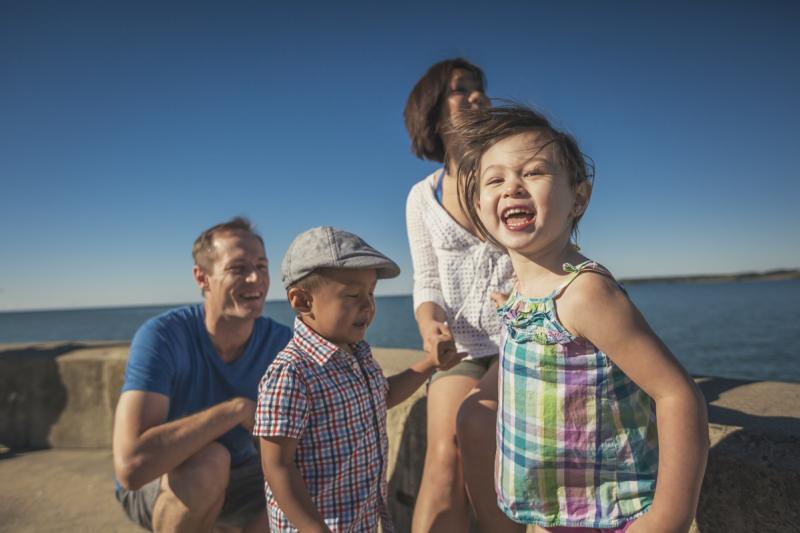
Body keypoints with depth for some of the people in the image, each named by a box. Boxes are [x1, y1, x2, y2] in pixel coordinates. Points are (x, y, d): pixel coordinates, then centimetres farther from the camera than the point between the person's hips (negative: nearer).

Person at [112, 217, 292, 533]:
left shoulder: (281, 342, -18)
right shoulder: (161, 336, -29)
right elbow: (131, 465, -39)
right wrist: (238, 408, -36)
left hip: (235, 475, 4)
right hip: (154, 484, -4)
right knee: (209, 461, -36)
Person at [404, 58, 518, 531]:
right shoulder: (422, 198, 5)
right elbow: (427, 284, 8)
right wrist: (430, 323, -13)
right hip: (462, 349, 2)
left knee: (474, 420, -28)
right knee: (442, 457, -19)